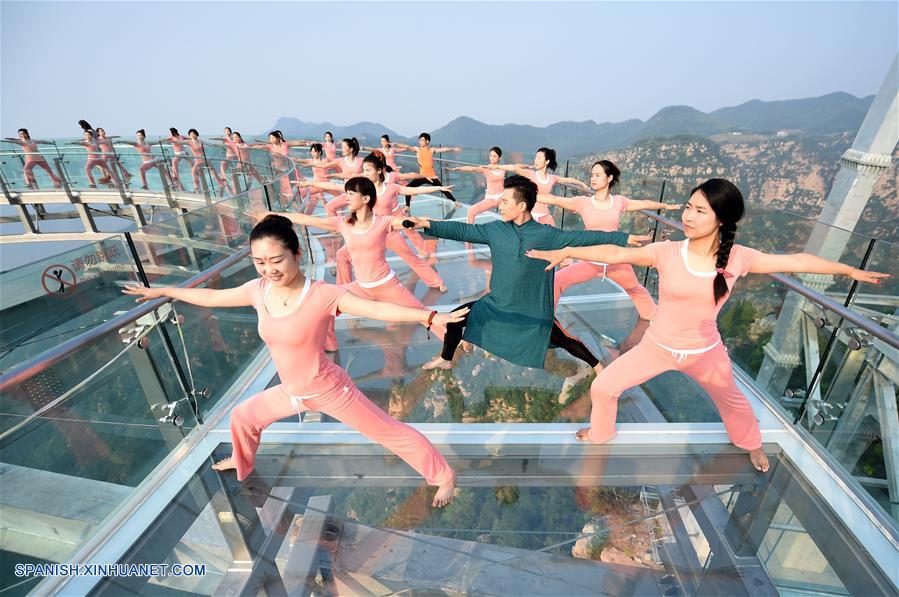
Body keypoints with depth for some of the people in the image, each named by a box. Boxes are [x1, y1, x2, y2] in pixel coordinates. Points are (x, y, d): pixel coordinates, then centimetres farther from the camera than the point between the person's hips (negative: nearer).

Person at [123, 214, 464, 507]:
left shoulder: (323, 295, -27)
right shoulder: (258, 290, -8)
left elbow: (378, 309, -35)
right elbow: (212, 297, 10)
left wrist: (430, 317, -46)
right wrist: (163, 291, 23)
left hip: (329, 391, -7)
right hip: (291, 392, 7)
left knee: (388, 431, 4)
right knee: (242, 417, 29)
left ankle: (444, 476, 23)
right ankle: (243, 462, 63)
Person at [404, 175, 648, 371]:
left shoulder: (548, 235, -12)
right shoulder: (496, 229, -6)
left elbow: (583, 237, -9)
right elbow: (463, 230, -6)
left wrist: (625, 238, -8)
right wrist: (427, 224, -12)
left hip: (534, 313, -3)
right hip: (496, 305, 3)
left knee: (562, 340, 2)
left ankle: (598, 366, 32)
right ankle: (446, 359, 26)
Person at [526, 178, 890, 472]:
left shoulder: (737, 258, -14)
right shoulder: (667, 252, -19)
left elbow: (796, 261, -1)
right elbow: (617, 253, -23)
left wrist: (850, 270, 8)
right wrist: (565, 252, -29)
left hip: (705, 352, 2)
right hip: (657, 347, -1)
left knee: (732, 401, 27)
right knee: (602, 388, 0)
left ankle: (750, 443, 63)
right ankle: (600, 433, 33)